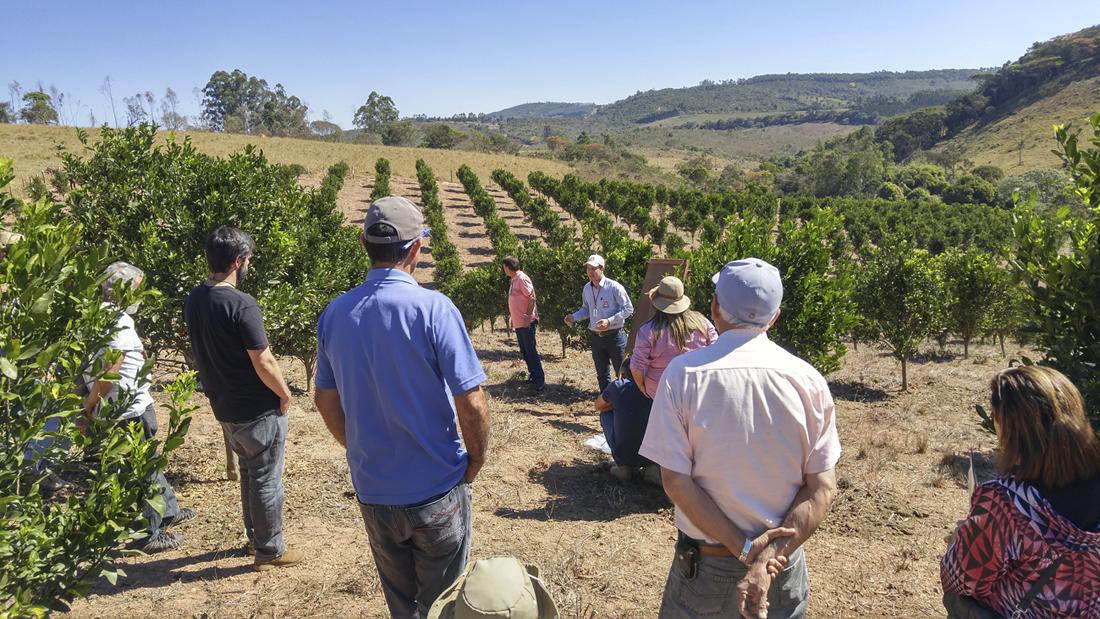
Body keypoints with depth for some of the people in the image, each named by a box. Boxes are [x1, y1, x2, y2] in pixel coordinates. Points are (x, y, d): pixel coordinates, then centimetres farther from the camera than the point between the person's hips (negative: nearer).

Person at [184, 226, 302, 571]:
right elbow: (263, 363, -23)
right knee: (267, 480, 7)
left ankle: (254, 537, 38)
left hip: (224, 407, 8)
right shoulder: (242, 305, -24)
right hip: (259, 410, -8)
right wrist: (285, 394, -7)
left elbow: (201, 352, 11)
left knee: (248, 471, 24)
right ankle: (270, 550, 20)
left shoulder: (193, 300, 1)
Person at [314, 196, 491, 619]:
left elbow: (326, 400, 6)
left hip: (372, 492, 4)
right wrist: (476, 462, -3)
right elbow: (471, 404, -20)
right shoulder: (433, 309, -19)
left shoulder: (335, 314, -4)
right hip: (436, 491, -4)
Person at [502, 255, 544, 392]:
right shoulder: (514, 280, 13)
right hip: (518, 323, 10)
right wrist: (512, 316, 16)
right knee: (525, 351, 15)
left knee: (531, 351, -8)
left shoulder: (522, 279, -15)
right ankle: (532, 375, 25)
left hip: (526, 323, -10)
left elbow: (532, 298, -19)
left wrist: (528, 317, -21)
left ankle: (539, 380, -5)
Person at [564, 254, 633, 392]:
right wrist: (573, 317, -2)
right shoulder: (587, 288, 5)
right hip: (595, 337, 6)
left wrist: (609, 321, -22)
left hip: (614, 336, -6)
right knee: (602, 374, 15)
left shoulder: (614, 287, -14)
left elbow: (628, 309, -12)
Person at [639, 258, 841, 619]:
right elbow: (823, 488, -9)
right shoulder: (808, 380, -8)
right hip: (786, 569, 2)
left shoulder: (683, 372, -14)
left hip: (704, 565, -1)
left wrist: (746, 548, -14)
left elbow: (675, 481, -16)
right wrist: (768, 560, -14)